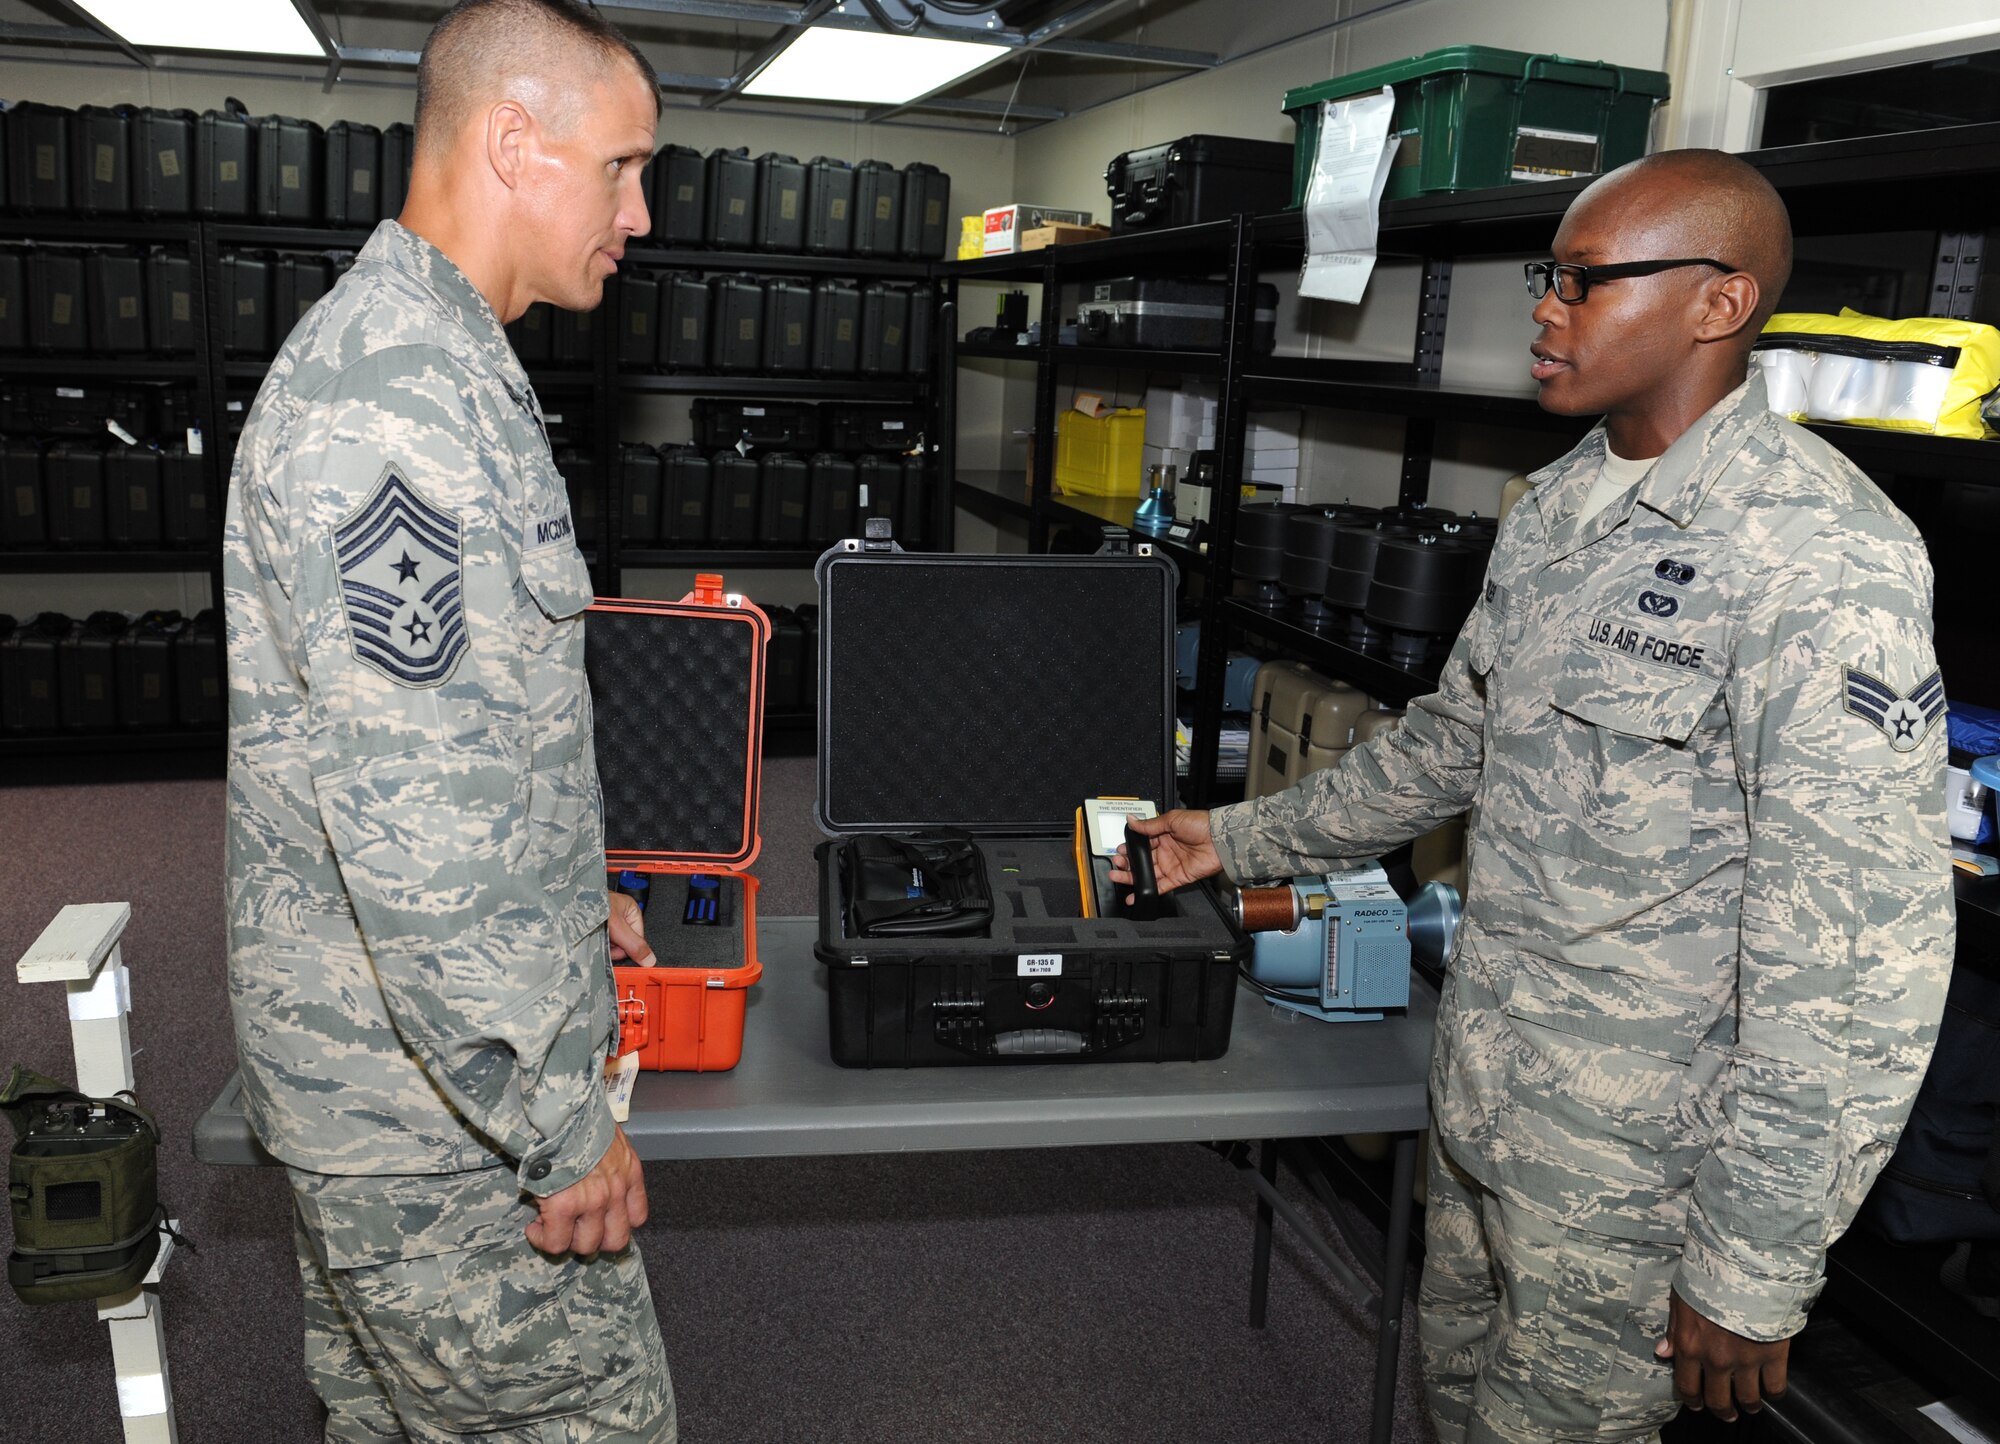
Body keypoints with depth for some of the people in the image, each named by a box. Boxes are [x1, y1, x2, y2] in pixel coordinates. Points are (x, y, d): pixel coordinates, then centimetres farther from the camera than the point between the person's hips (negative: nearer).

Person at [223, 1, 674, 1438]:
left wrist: (570, 899, 24)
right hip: (439, 1107, -10)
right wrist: (563, 1127, -21)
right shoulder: (396, 397, -24)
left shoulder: (431, 358, 13)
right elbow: (414, 821, -28)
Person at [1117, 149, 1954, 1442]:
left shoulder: (1822, 557, -23)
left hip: (1639, 1147, -8)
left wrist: (1755, 1270, -20)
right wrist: (1243, 838, 18)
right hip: (1487, 1092, 8)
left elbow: (1857, 949, -24)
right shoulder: (1560, 508, 5)